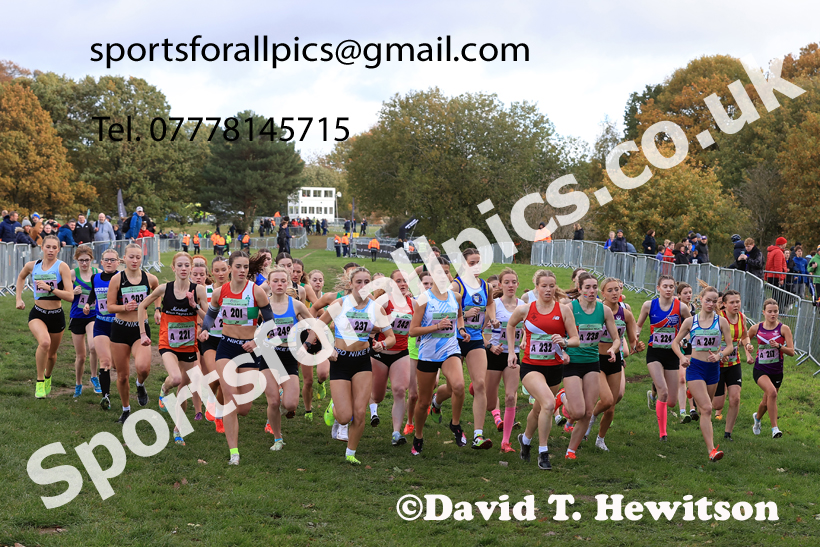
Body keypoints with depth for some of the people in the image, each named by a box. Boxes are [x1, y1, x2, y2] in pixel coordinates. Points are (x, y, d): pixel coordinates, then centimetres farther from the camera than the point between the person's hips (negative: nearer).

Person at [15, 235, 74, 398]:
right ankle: (39, 381, -12)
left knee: (51, 354, 15)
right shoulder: (32, 266, 0)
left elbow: (70, 296, -16)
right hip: (37, 314, 0)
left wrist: (50, 288, -25)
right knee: (44, 342, -30)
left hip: (57, 315, 0)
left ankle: (47, 377, 50)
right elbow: (21, 277, 25)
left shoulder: (62, 266, -10)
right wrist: (19, 298, 17)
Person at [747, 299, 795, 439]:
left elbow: (792, 352, -9)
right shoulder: (756, 328, -3)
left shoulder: (784, 329, -6)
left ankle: (757, 417, 50)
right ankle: (774, 428, -25)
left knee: (767, 402, 14)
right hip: (760, 370, -2)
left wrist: (778, 346, -24)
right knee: (772, 392, -30)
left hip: (777, 371, 2)